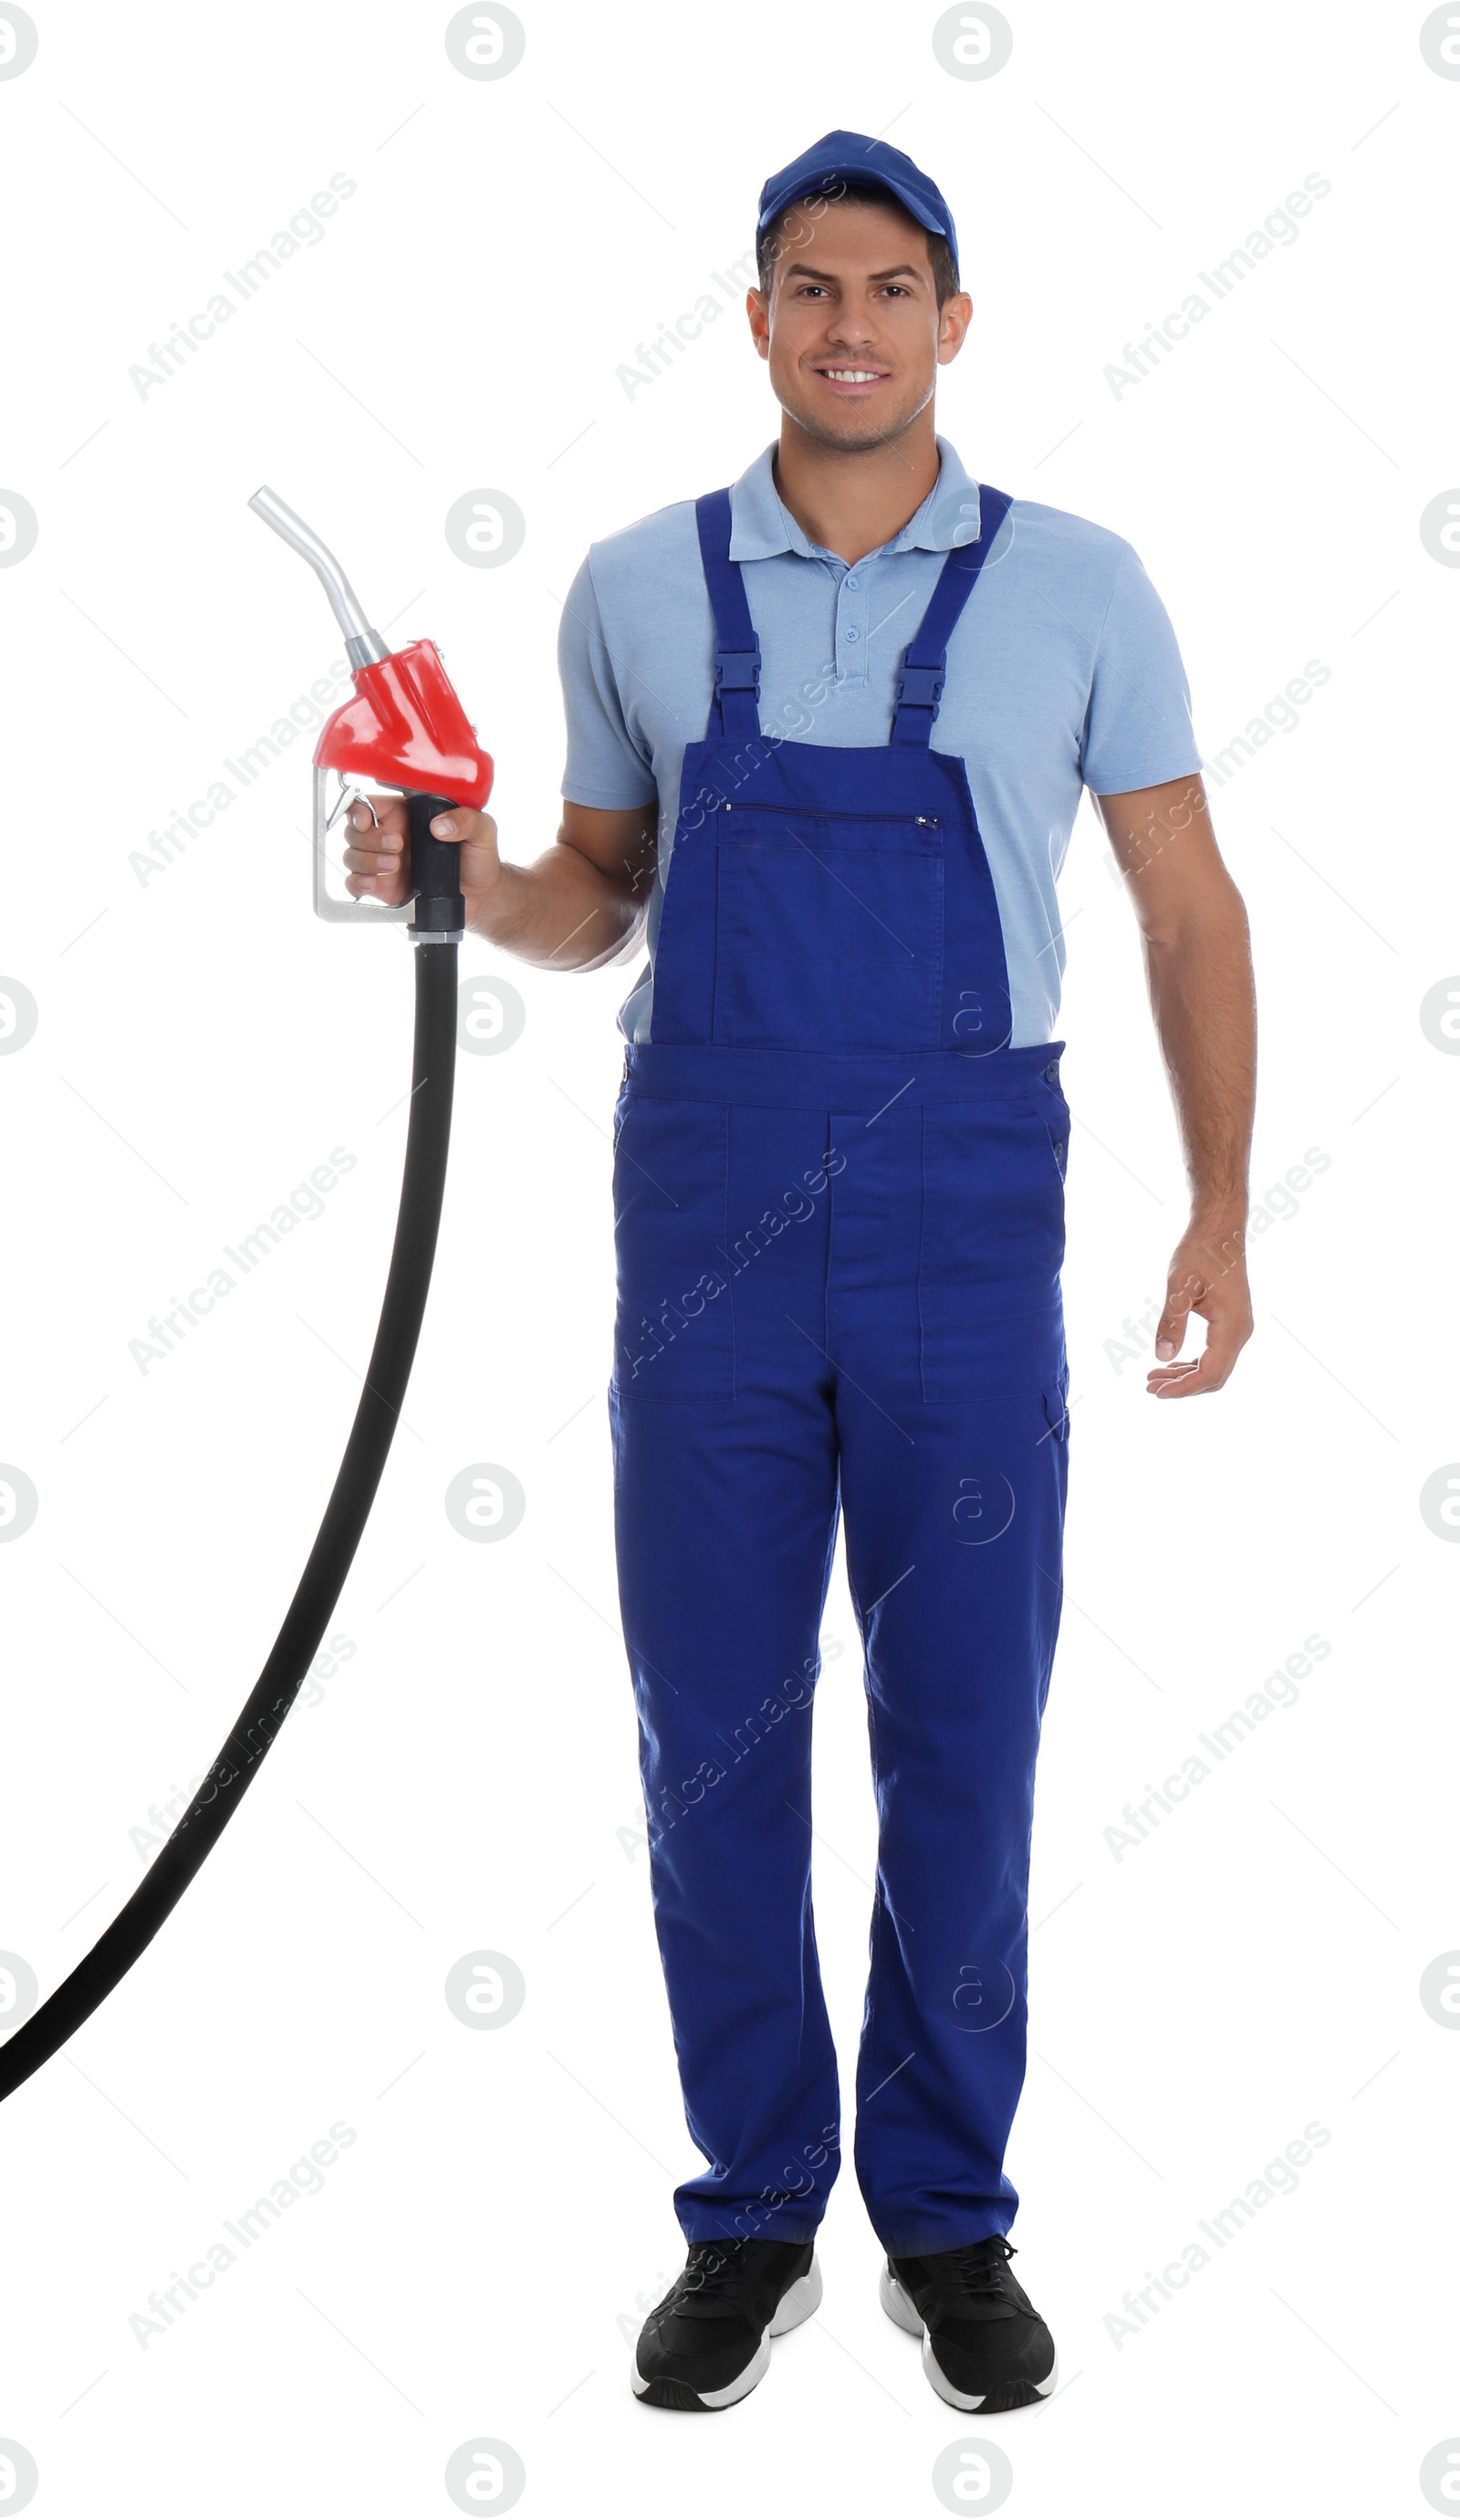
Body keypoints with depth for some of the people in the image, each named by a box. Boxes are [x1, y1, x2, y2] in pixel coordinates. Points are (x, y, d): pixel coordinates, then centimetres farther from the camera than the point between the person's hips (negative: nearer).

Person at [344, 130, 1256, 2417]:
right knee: (713, 1730, 5)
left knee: (966, 1732, 4)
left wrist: (1220, 1208, -5)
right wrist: (476, 890, -7)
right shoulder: (639, 587, 7)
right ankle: (754, 2215, 21)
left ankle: (950, 2220, 20)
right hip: (710, 1199, 1)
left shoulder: (1076, 588, 2)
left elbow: (1189, 911, 4)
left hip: (967, 1212, -1)